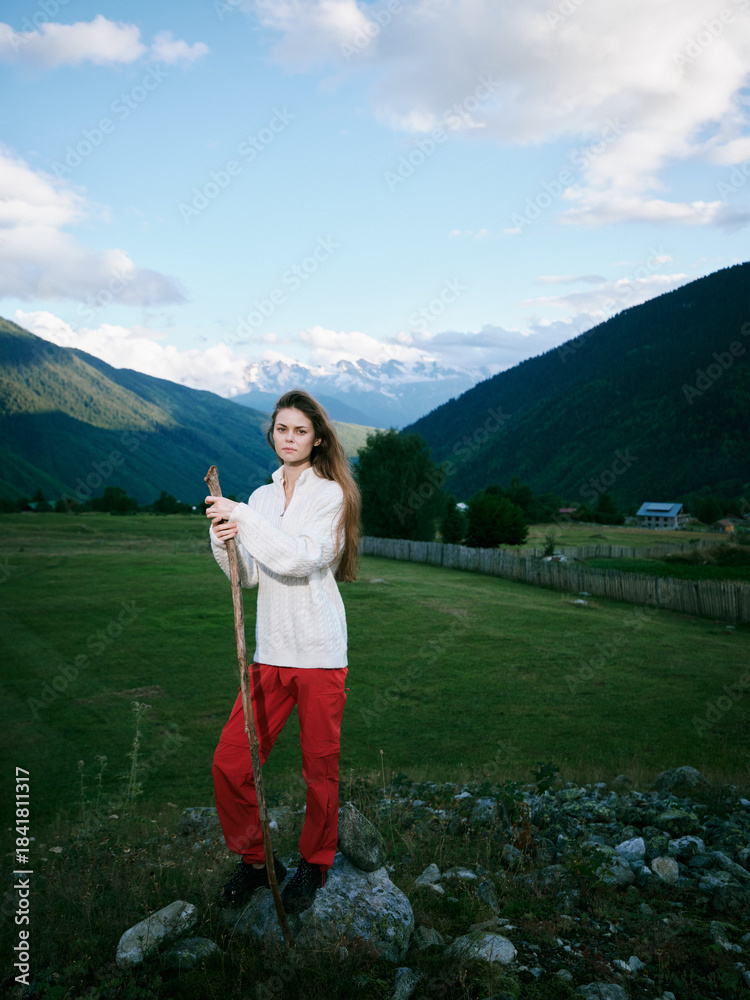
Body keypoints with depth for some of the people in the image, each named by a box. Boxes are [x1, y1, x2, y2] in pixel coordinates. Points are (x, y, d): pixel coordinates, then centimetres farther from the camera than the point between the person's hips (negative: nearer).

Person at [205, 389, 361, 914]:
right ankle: (256, 859, 24)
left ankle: (314, 865, 31)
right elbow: (249, 576, 9)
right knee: (230, 762, 1)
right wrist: (225, 540, -9)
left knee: (320, 767, 7)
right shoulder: (262, 497, 12)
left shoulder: (331, 494, -4)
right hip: (271, 651, 5)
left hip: (320, 653, -4)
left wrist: (243, 518, -20)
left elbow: (302, 557, -20)